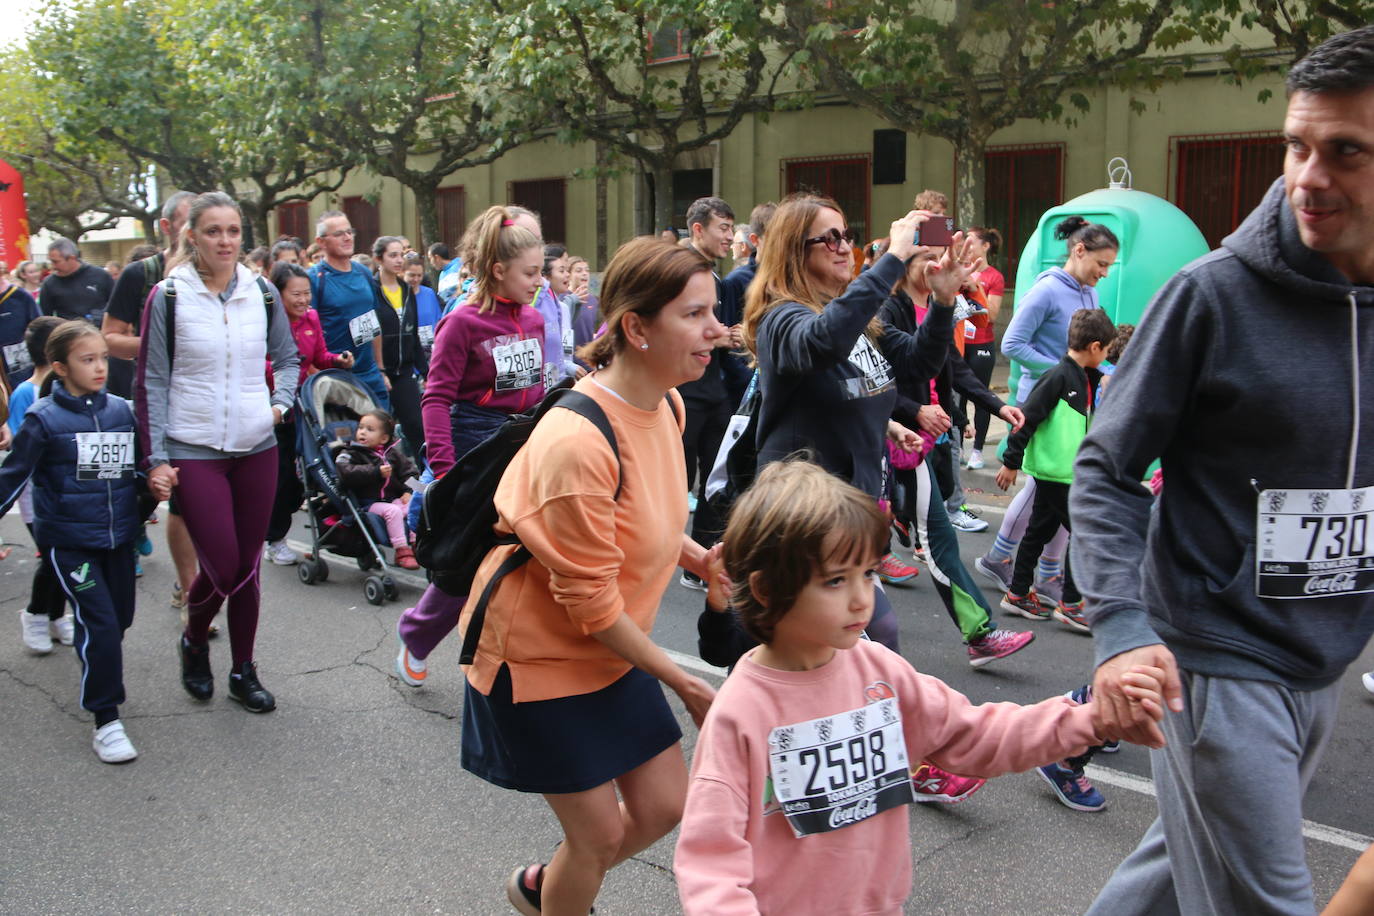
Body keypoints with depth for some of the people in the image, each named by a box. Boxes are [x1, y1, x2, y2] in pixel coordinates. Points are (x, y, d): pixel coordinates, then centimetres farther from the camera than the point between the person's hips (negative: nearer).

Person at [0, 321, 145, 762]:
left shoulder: (121, 410, 3)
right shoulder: (43, 418, -9)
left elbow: (137, 465, 16)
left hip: (118, 537, 5)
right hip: (69, 540, -5)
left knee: (120, 618, 13)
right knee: (100, 623, -10)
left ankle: (98, 673, 42)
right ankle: (106, 722, -1)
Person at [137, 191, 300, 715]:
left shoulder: (261, 293, 4)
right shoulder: (168, 297, -5)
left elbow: (288, 357, 17)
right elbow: (152, 382, -3)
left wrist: (280, 402, -2)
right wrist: (157, 459, -6)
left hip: (257, 447, 3)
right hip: (193, 451, -3)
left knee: (248, 564, 8)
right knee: (221, 566, -6)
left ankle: (244, 672, 23)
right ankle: (193, 641, 26)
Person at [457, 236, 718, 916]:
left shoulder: (667, 405, -4)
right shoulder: (578, 443, -32)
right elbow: (592, 604, -24)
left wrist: (704, 560, -6)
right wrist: (682, 682, -14)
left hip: (612, 648, 8)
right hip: (538, 654, -8)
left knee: (663, 806, 13)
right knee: (599, 834, 3)